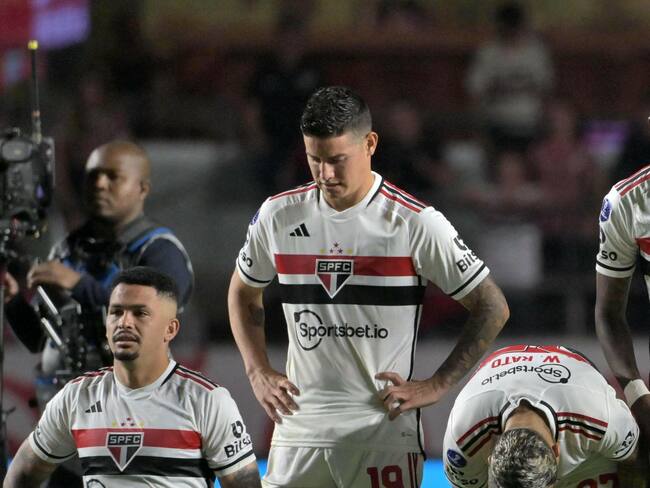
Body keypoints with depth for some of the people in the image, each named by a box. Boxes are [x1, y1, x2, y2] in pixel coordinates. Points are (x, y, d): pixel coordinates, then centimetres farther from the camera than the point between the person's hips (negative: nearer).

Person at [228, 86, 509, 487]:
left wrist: (437, 386, -6)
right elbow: (243, 292, 24)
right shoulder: (278, 216, 5)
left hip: (384, 431, -4)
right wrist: (258, 372, 11)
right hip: (299, 431, 4)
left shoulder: (416, 223, -7)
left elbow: (493, 309, -2)